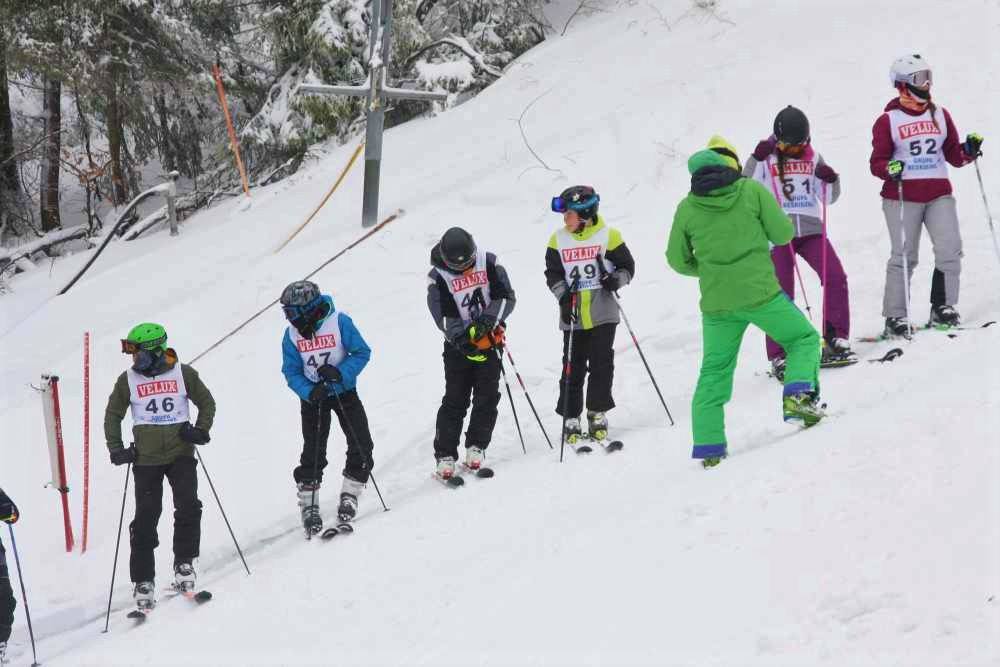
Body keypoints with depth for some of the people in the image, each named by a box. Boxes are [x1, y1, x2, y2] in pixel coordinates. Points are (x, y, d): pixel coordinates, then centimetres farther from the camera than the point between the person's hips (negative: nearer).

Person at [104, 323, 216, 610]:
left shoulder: (183, 374, -1)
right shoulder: (128, 380, 2)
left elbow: (207, 402, 11)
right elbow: (113, 415, 12)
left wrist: (201, 430, -5)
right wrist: (116, 449, 1)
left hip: (181, 454, 0)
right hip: (146, 458, 1)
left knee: (188, 507, -15)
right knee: (146, 518, -2)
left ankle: (184, 562, 4)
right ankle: (143, 581, 6)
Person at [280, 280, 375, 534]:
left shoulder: (339, 322, -18)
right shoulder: (292, 334, -9)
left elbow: (362, 352, -12)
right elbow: (291, 372, -6)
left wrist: (340, 373, -27)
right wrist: (309, 392, -24)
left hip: (344, 391, -1)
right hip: (313, 397, 1)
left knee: (361, 446, -5)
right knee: (313, 452, -4)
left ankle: (350, 494, 11)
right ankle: (308, 505, 5)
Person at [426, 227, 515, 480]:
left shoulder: (489, 263, -5)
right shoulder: (438, 277, -10)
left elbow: (507, 298, -4)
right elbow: (445, 317, -16)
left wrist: (488, 318, -21)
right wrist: (464, 339, -30)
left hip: (489, 339, 2)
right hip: (459, 345, -2)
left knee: (487, 397, 1)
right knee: (455, 400, -5)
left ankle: (476, 448, 14)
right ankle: (445, 456, -2)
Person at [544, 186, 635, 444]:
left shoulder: (608, 236, -2)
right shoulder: (558, 240, 5)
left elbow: (627, 266, 4)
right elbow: (552, 274, 8)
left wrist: (616, 280, -16)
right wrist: (563, 296, -8)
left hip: (602, 314, -2)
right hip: (573, 316, 2)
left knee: (601, 364, -2)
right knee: (573, 367, 1)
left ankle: (598, 414, 11)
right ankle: (570, 419, 7)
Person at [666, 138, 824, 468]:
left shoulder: (687, 208, 3)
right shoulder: (752, 190, -3)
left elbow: (678, 260, 9)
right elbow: (783, 233, -1)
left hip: (716, 302, 3)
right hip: (760, 293, -3)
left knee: (714, 372, 13)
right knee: (803, 339, 16)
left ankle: (708, 445, 8)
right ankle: (798, 395, -8)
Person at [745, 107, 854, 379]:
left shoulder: (812, 157, 9)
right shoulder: (766, 158, 0)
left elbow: (829, 197, 12)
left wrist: (830, 179, -9)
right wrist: (757, 159, -21)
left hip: (811, 229, 3)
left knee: (835, 277, -10)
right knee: (781, 294, -5)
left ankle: (836, 341, 2)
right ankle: (779, 357, 0)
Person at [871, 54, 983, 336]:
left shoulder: (940, 115, 13)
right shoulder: (888, 121, 1)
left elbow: (953, 155, 14)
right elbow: (877, 162, 0)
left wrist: (968, 151, -6)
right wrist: (890, 169, -21)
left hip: (939, 194, 4)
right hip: (902, 197, -4)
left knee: (950, 250, -7)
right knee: (904, 256, -5)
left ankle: (943, 307, 6)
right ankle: (896, 316, 2)